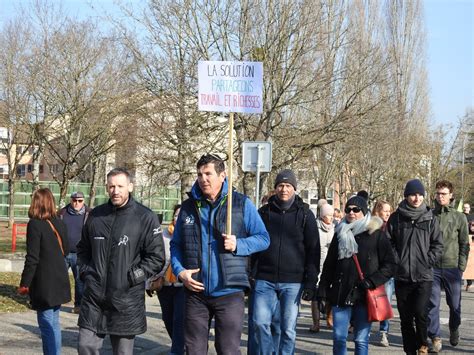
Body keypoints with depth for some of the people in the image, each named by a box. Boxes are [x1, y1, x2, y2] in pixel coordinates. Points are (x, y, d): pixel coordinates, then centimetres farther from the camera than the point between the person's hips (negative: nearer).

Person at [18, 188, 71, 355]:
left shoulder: (35, 225, -15)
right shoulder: (59, 223, 5)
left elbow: (32, 258, -16)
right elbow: (66, 249, 17)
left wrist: (25, 283, -10)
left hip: (44, 283, -7)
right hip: (60, 280, 7)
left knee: (47, 325, -2)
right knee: (54, 323, 18)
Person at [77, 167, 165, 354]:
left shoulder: (146, 218, -6)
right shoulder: (96, 215, 9)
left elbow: (156, 258, -6)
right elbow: (83, 248, 23)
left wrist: (132, 277, -12)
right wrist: (84, 271, 8)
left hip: (126, 299, -3)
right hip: (93, 297, 3)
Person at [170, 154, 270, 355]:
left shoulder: (241, 204, 0)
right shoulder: (188, 207, 8)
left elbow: (263, 238, 2)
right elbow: (176, 245, 14)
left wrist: (238, 245, -15)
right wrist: (180, 271, -3)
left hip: (229, 292, -3)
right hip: (195, 292, 3)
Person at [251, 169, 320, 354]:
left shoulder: (305, 214, 5)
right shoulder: (264, 212, 9)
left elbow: (313, 250, 3)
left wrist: (311, 282, -4)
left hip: (292, 281, -1)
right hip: (265, 279, 1)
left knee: (288, 328, 1)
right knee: (260, 322, -6)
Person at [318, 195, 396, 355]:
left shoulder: (376, 234, 1)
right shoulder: (340, 234, 12)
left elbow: (390, 264, -1)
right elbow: (329, 265, 13)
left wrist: (372, 281, -13)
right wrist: (322, 293, 7)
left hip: (365, 296, -3)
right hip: (341, 294, 3)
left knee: (361, 340, 0)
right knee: (338, 338, 1)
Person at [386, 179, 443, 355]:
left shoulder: (430, 218, 3)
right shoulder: (396, 218, 3)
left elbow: (438, 244, 5)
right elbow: (389, 242, 6)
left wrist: (428, 261, -5)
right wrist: (396, 261, -4)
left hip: (424, 276, -2)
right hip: (402, 276, 2)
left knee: (420, 312, -15)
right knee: (405, 317, 8)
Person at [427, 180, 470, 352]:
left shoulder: (459, 217, 3)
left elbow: (464, 244, 4)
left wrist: (461, 267, -2)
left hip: (452, 267, 0)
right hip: (432, 267, 0)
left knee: (455, 304, 10)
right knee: (432, 304, -3)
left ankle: (454, 330, 35)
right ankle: (435, 338, 6)